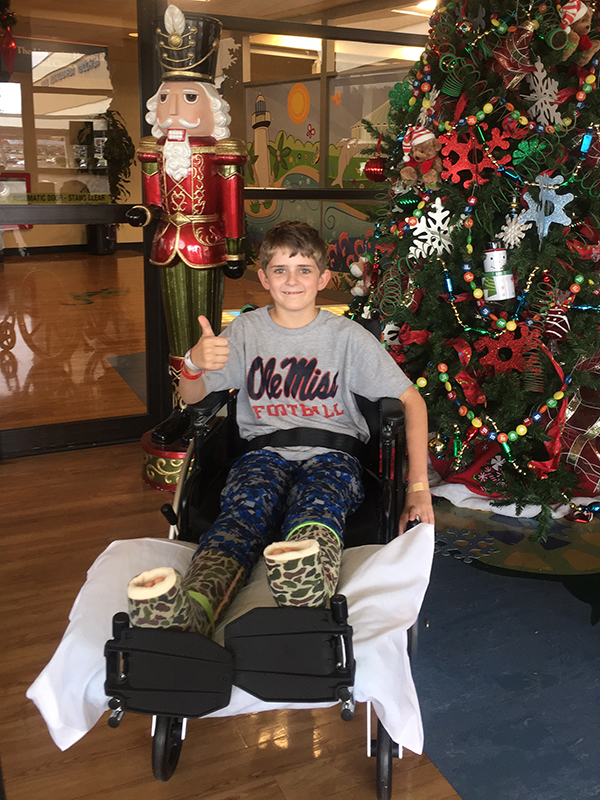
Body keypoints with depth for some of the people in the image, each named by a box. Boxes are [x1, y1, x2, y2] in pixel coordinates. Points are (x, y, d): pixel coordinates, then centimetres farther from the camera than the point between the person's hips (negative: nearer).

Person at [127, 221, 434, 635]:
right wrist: (195, 364, -16)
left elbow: (412, 401, 5)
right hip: (264, 452, 1)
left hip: (331, 455, -1)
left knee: (317, 505, -38)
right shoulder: (246, 330, 13)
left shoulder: (348, 336, 7)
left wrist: (418, 486, -6)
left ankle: (309, 577, -71)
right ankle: (194, 606, -63)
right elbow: (191, 398, 10)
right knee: (246, 508, -35)